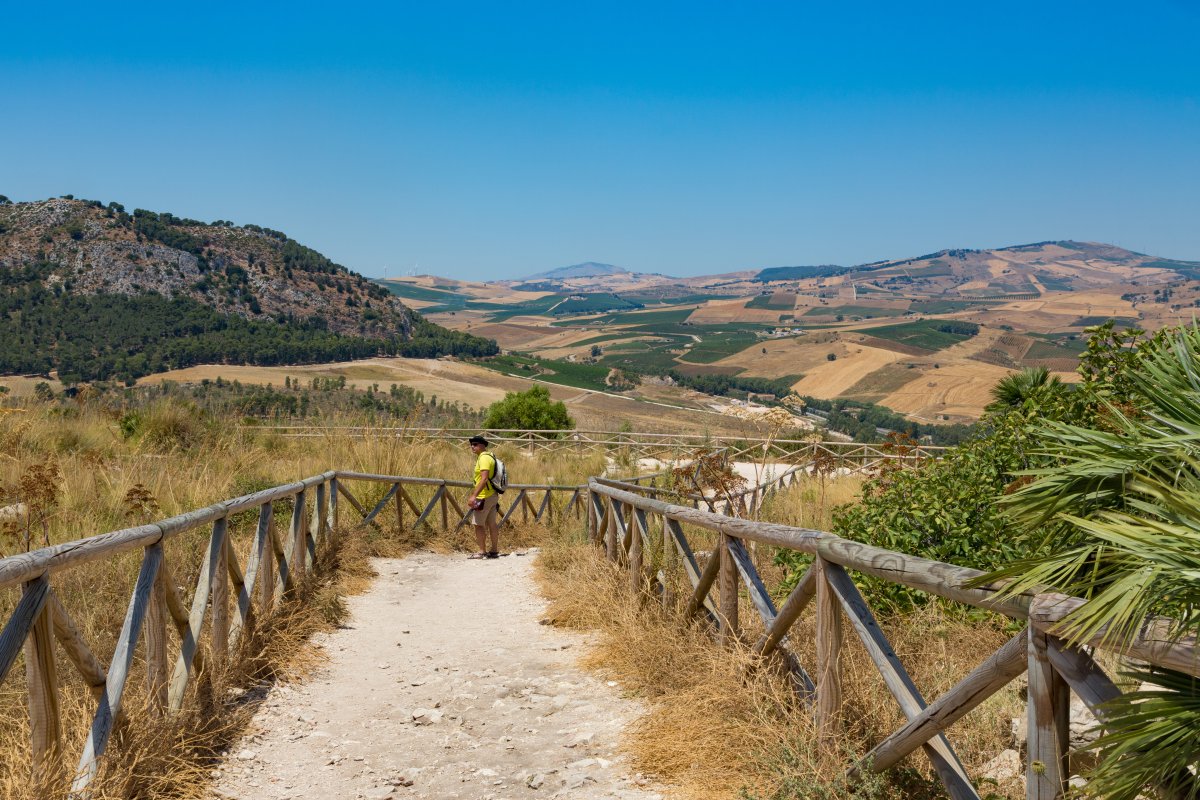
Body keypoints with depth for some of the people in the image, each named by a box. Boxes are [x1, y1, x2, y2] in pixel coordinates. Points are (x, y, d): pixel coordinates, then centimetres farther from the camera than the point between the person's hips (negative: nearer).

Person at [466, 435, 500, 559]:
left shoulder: (484, 457, -15)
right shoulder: (489, 456, 16)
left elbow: (484, 479, -25)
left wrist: (474, 496, -28)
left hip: (484, 496, -10)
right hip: (493, 495, 10)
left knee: (478, 523, -5)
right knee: (492, 523, 12)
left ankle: (482, 551, -3)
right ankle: (495, 550, 17)